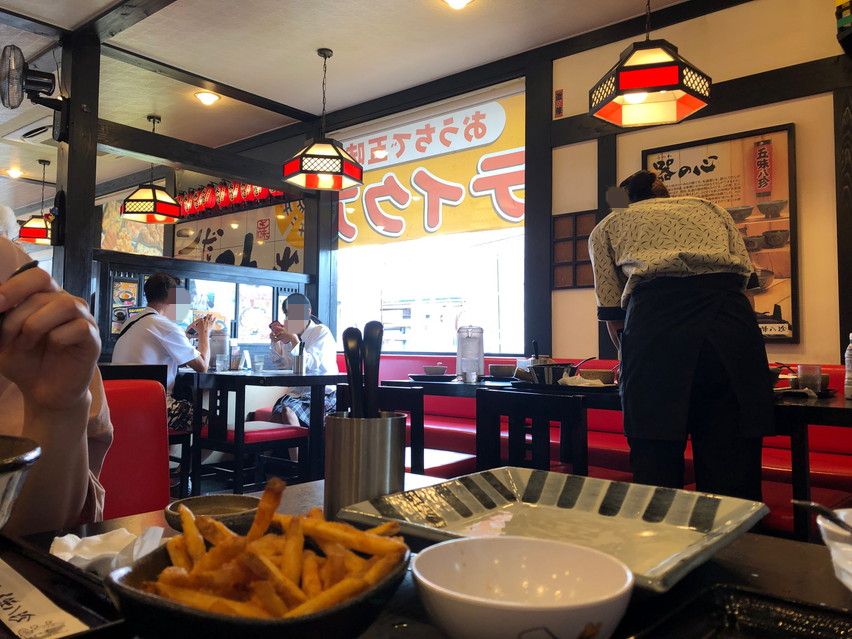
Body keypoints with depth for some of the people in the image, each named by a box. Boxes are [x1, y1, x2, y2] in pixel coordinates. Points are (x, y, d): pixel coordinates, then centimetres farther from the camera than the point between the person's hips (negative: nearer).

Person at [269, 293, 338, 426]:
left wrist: (293, 340, -24)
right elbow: (283, 364, 20)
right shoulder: (294, 333, 13)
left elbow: (310, 365, -17)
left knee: (287, 411, -29)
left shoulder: (321, 332, -5)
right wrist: (275, 342, 5)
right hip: (298, 392, 6)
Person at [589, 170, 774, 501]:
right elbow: (745, 269, 26)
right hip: (733, 318, 3)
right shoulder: (708, 207, 35)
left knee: (656, 472, 4)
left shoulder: (607, 226, 27)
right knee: (732, 477, 6)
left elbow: (613, 316, 20)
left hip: (655, 315, -2)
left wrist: (631, 359, 34)